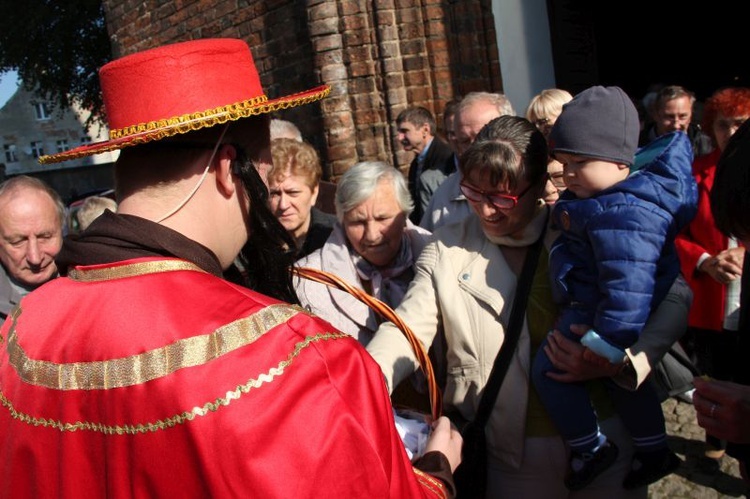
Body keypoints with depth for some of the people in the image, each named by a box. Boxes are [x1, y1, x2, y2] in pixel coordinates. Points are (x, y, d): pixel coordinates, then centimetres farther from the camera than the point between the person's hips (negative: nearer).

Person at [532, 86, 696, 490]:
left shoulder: (622, 216, -33)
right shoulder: (628, 196, 1)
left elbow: (628, 288, -32)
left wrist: (606, 342, -25)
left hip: (596, 315, -10)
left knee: (549, 369, -1)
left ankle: (591, 448, 14)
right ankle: (654, 453, 42)